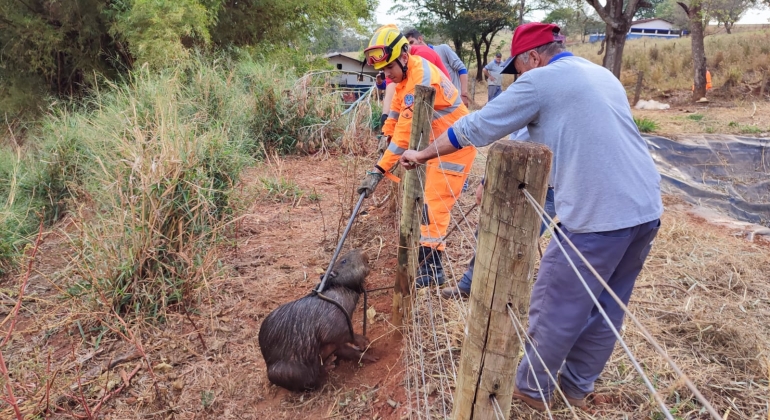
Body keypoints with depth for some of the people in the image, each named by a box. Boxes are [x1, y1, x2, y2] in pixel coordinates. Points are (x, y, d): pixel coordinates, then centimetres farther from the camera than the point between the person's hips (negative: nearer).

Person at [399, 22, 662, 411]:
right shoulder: (602, 75, 20)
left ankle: (531, 388, 27)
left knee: (554, 307, 9)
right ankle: (577, 386, 36)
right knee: (605, 308, 19)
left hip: (598, 215, -8)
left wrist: (422, 155, 11)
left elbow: (475, 128, -2)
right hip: (646, 209, 9)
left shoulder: (540, 80, -4)